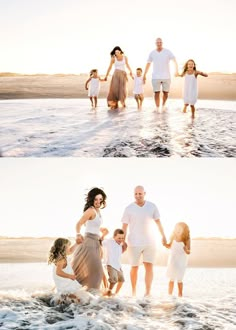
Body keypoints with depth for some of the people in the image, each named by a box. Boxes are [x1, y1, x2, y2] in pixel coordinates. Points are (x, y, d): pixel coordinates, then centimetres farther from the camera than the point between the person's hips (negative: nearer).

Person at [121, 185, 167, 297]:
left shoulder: (152, 206, 1)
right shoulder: (129, 209, -4)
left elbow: (158, 222, 11)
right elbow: (124, 226, -4)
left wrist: (163, 236, 14)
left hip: (150, 242, 1)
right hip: (134, 243, -1)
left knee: (149, 266, -8)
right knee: (134, 268, 6)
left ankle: (148, 293, -7)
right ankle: (133, 291, 24)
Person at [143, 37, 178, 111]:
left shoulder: (167, 52, -2)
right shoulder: (152, 53, 5)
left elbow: (175, 61, -5)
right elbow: (148, 64, 12)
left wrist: (176, 70, -18)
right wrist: (144, 75, 9)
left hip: (166, 77, 0)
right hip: (156, 77, 0)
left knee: (165, 93, 5)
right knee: (156, 93, -5)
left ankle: (163, 105, 29)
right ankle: (157, 108, 3)